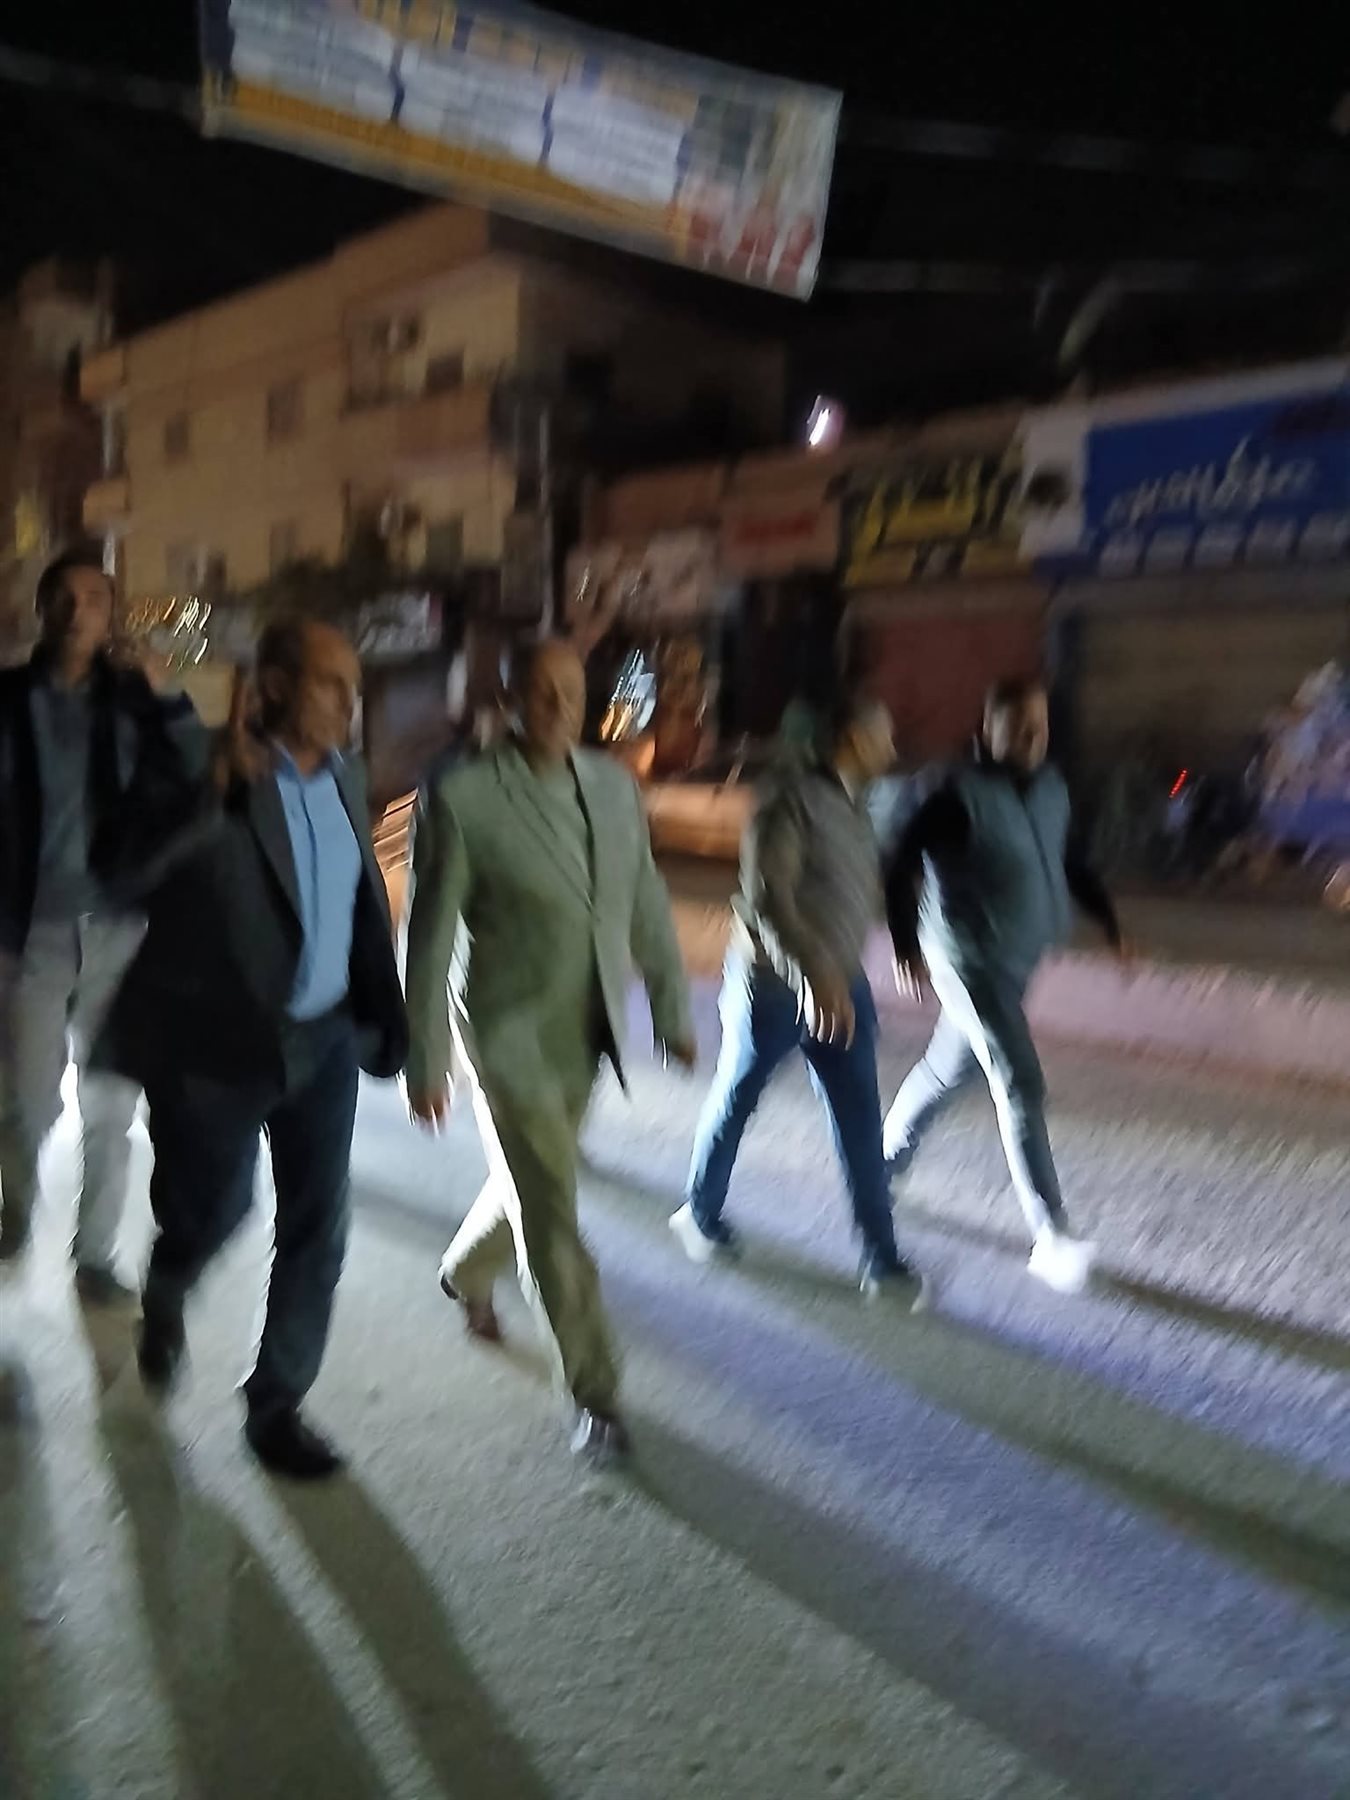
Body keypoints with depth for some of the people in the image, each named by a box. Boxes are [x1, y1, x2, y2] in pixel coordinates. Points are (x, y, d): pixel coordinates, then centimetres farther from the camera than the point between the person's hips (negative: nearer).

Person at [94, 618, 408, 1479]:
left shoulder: (345, 774, 2)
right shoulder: (214, 778, -16)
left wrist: (385, 1017, 11)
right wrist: (218, 785, -32)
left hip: (323, 1037, 5)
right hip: (220, 1042, -4)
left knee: (317, 1228, 7)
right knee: (213, 1211, 14)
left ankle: (277, 1402, 27)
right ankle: (164, 1298, 50)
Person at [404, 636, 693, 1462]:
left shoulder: (616, 785, -1)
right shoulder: (464, 797, -16)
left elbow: (648, 906, 7)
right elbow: (429, 937, -11)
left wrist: (675, 1012, 9)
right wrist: (425, 1060, -9)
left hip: (588, 1029, 5)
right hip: (510, 1030, -5)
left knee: (534, 1184, 23)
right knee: (550, 1214, 0)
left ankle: (467, 1273, 54)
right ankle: (597, 1394, 18)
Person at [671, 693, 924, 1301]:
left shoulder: (853, 808, 9)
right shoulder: (794, 796, -17)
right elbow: (765, 893, -26)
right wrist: (813, 973, -35)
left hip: (841, 986, 7)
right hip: (773, 982, -7)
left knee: (861, 1126, 4)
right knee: (734, 1105, 13)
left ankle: (881, 1258, 13)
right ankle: (700, 1214, 34)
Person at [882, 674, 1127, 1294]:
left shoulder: (1051, 787, 4)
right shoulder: (961, 793, -19)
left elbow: (1068, 860, 18)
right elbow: (903, 866, -19)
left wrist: (1108, 918, 12)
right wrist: (906, 946, -25)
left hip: (1017, 959, 8)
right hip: (969, 959, -8)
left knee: (947, 1070, 21)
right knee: (1021, 1086, -10)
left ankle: (883, 1163, 43)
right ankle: (1051, 1235, -3)